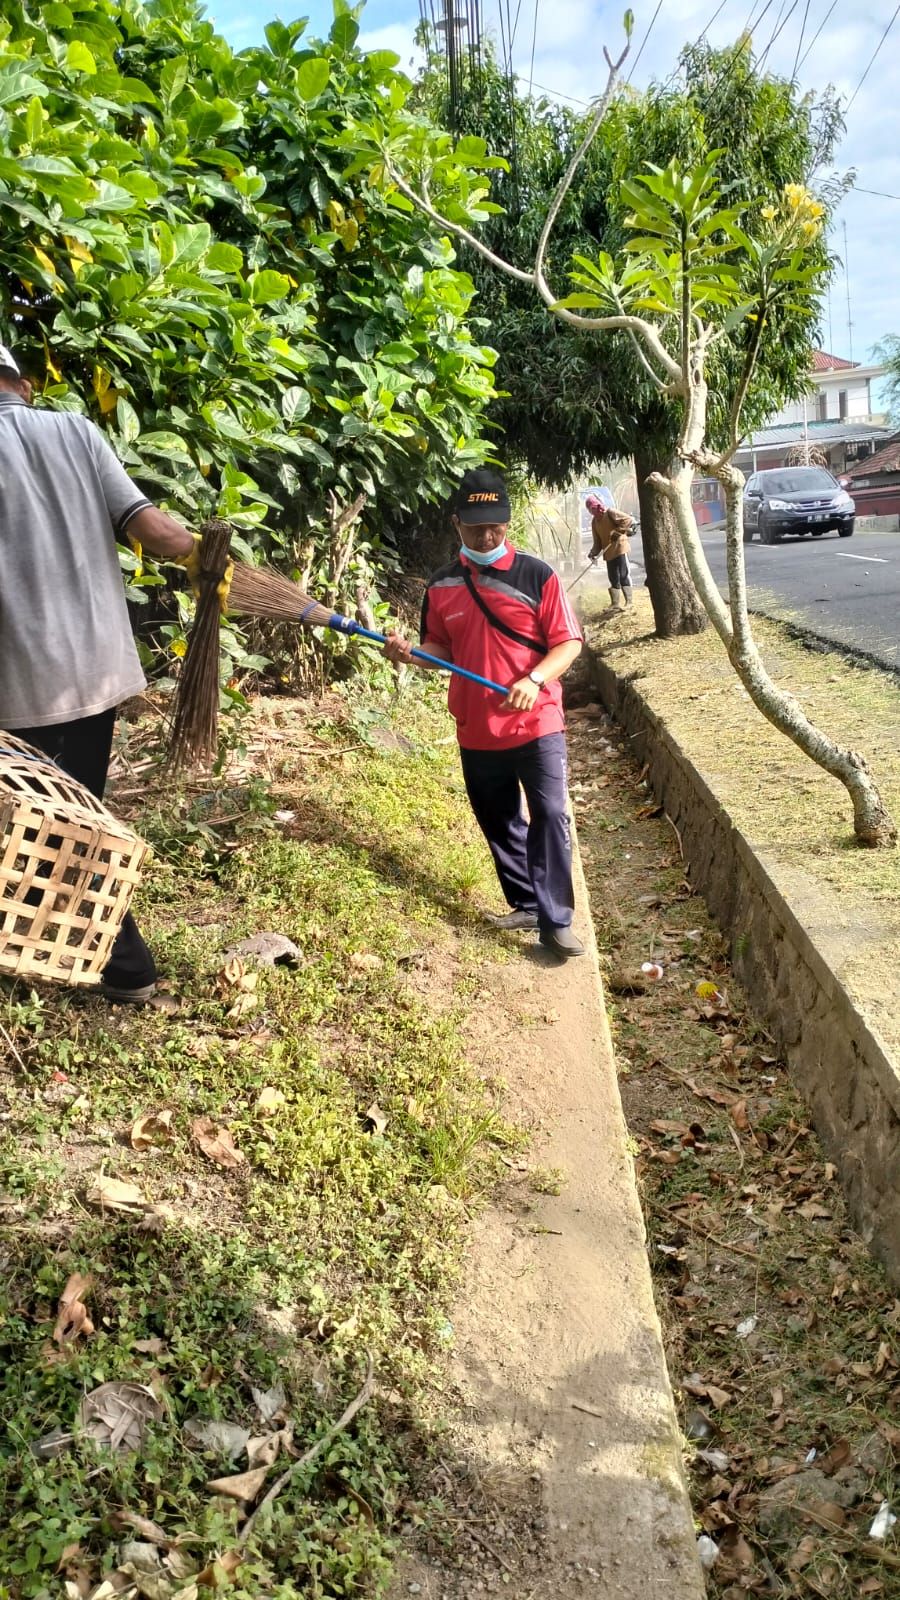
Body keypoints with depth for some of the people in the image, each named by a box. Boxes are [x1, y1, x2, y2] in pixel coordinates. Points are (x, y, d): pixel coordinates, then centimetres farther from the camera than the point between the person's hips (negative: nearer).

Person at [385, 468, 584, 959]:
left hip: (536, 721, -4)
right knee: (498, 822, 14)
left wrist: (534, 680, -22)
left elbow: (569, 642, -6)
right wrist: (408, 653, -7)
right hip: (476, 730, 4)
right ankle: (527, 904, 31)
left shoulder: (537, 576, -5)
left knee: (549, 815, -11)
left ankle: (556, 921, -2)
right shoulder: (442, 586, 6)